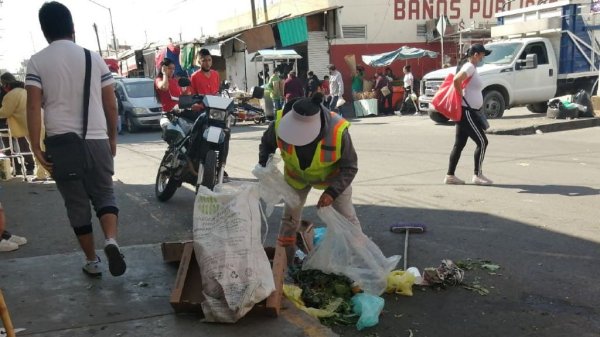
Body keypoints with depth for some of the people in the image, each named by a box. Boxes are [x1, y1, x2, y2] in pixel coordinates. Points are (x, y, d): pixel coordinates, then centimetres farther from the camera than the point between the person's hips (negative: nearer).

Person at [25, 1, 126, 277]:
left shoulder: (37, 62, 0)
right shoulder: (94, 58, 5)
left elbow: (33, 107, -9)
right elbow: (111, 104, 5)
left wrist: (36, 147, -6)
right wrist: (113, 138, 15)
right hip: (96, 139, 1)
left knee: (77, 204, 10)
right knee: (104, 194, 13)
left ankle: (92, 261, 18)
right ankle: (111, 241, -12)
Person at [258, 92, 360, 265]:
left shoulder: (338, 131, -39)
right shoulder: (280, 123, -32)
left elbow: (349, 168, -24)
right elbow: (266, 143, -6)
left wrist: (332, 192, -34)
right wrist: (264, 165, -19)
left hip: (332, 176, -2)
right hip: (297, 175, 2)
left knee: (347, 219, 7)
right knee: (290, 218, 13)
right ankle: (284, 263, 32)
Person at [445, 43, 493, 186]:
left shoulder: (470, 66, 16)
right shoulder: (470, 67, -14)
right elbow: (456, 80, -30)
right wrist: (461, 97, -20)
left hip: (466, 111, 10)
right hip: (466, 111, -10)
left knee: (459, 144, 10)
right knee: (482, 142, -4)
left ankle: (450, 175, 12)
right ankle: (477, 175, 2)